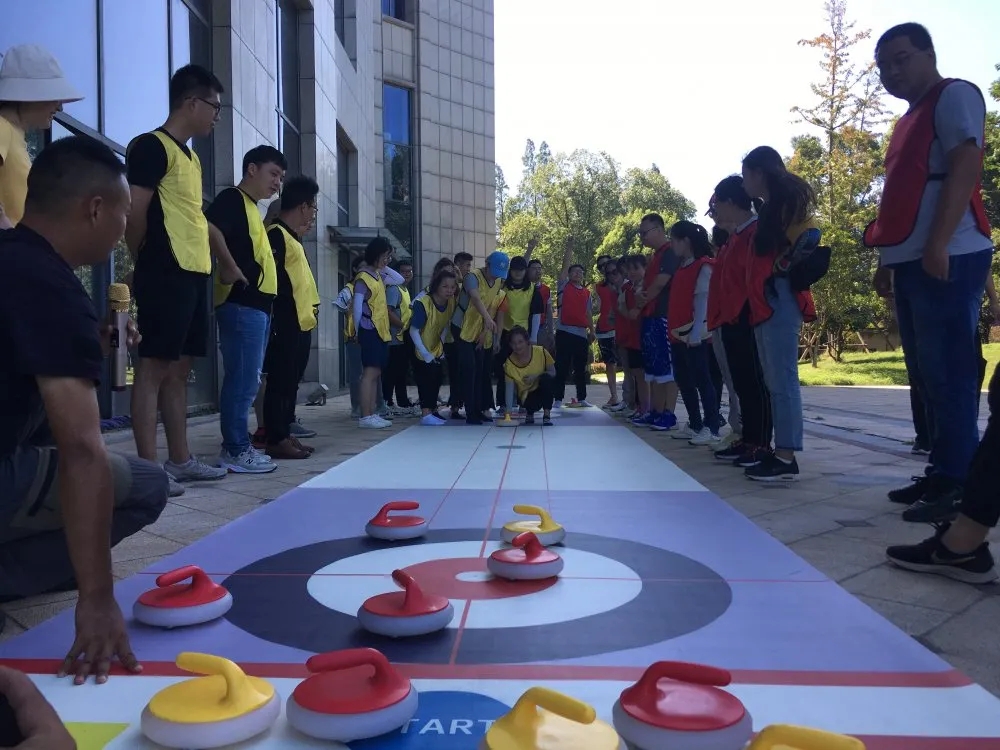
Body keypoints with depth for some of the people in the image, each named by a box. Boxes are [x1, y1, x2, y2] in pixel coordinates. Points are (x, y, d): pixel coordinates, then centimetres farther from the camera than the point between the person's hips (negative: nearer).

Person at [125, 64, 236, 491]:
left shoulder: (190, 156, 22)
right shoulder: (152, 146, -6)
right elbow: (135, 213, -12)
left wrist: (227, 264, 25)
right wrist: (148, 264, -1)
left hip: (194, 275, 9)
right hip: (166, 276, -9)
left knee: (178, 368, 10)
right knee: (154, 367, -7)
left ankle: (180, 460, 17)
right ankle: (147, 467, -4)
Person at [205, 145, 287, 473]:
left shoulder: (252, 208, 25)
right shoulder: (232, 198, -4)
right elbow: (209, 230, -21)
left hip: (256, 304, 10)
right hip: (241, 304, -10)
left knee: (246, 380, 11)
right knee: (242, 379, -8)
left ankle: (238, 445, 17)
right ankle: (235, 450, -3)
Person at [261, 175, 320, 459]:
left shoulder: (291, 236, 22)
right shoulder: (276, 234, -10)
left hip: (302, 322, 10)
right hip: (286, 323, -10)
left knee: (291, 381, 12)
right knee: (281, 381, -7)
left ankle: (285, 434, 18)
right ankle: (276, 439, -2)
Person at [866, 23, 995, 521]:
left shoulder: (955, 95, 0)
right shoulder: (909, 120, 25)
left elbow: (965, 167, -13)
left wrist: (938, 244, -21)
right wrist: (887, 259, 20)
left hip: (947, 259, -9)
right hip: (910, 263, 9)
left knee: (949, 373, -10)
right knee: (926, 375, 9)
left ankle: (959, 484, -6)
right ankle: (940, 472, 15)